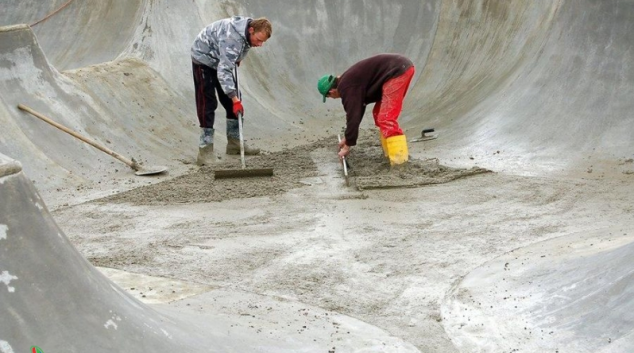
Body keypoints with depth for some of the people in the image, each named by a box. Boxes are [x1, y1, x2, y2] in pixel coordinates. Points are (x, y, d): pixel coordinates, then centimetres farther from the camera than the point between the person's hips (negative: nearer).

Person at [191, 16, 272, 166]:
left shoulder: (249, 32, -12)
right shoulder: (232, 37, -38)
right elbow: (224, 71, -44)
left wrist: (237, 60, 4)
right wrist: (235, 99, -48)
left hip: (222, 59, 9)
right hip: (204, 58, -9)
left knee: (232, 100, 6)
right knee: (207, 104, -14)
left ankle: (234, 142, 14)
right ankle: (205, 149, -14)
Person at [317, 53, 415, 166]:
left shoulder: (346, 87, -9)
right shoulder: (348, 81, 21)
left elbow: (353, 115, -8)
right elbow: (357, 110, 30)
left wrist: (348, 145, 1)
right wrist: (347, 137, 35)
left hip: (397, 71, -11)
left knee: (386, 118, -11)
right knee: (379, 114, 18)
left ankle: (399, 160, -14)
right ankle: (391, 152, 20)